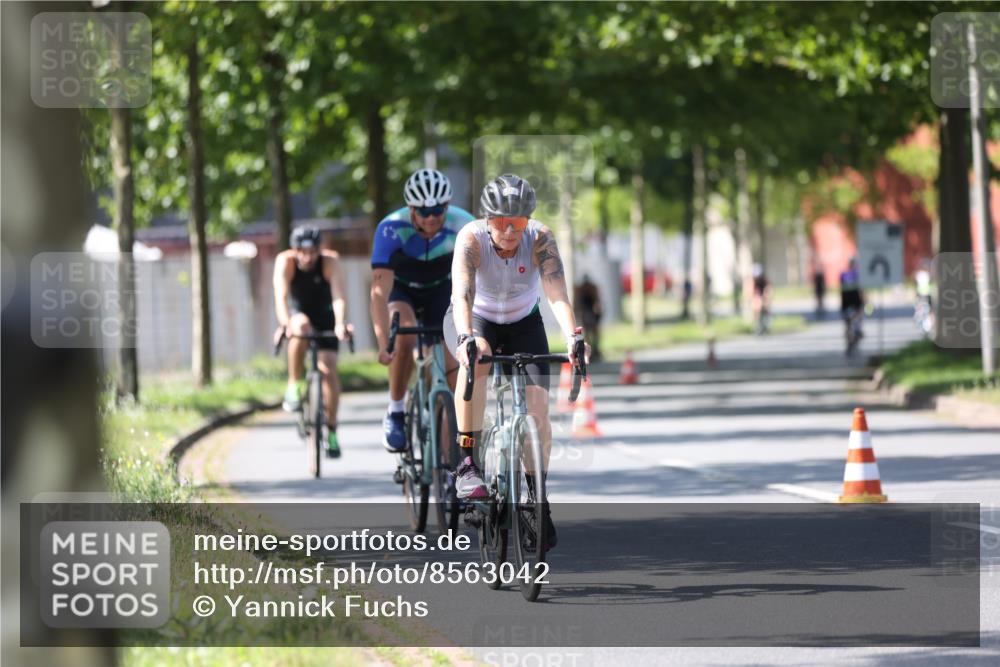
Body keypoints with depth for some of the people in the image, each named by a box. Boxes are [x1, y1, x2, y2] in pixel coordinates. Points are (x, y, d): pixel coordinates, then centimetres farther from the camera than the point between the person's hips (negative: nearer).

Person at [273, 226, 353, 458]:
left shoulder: (330, 262, -26)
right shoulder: (285, 261, -25)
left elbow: (338, 296, -37)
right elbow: (281, 296, -37)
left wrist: (340, 324, -55)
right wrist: (286, 324, -55)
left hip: (325, 318, 0)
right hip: (297, 314, 0)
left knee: (328, 368, -13)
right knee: (301, 327, -36)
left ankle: (331, 430, -2)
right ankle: (294, 386, -22)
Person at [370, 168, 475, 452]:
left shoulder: (462, 226, -31)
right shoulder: (391, 229, -35)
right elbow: (379, 292, -39)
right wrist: (383, 343, -49)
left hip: (441, 290, 2)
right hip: (400, 289, -2)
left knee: (450, 364, -10)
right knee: (405, 335, -31)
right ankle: (396, 413, -13)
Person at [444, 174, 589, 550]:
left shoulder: (540, 239, -25)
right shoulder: (471, 239, -29)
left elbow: (557, 293, -37)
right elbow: (462, 293, -42)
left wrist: (572, 338, -55)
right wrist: (466, 338, -61)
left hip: (522, 323, 2)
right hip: (474, 320, -2)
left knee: (538, 409, -14)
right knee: (476, 357, -37)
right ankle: (468, 465, -32)